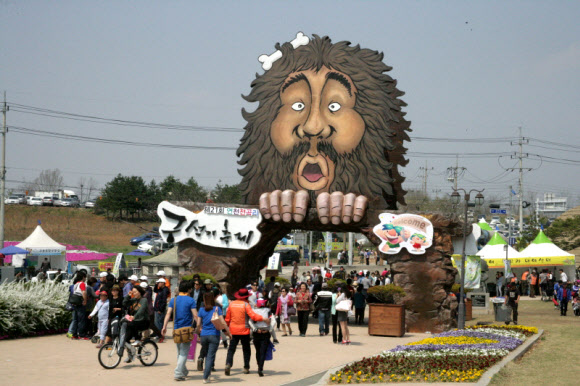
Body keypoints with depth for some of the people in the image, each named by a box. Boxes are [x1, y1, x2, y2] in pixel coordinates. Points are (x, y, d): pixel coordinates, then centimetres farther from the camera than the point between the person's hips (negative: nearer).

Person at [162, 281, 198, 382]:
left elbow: (168, 313, -1)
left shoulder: (173, 300, 6)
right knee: (184, 353, -3)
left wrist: (164, 327, -1)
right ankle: (178, 373, -12)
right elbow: (195, 315, -11)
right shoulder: (191, 300, -7)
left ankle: (184, 371, 30)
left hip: (176, 329, 5)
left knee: (179, 352, 19)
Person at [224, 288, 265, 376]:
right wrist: (263, 318, -23)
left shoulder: (232, 304, 4)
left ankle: (228, 364, -16)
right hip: (244, 330, -3)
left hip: (233, 330, 3)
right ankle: (246, 368, 11)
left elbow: (227, 318, 10)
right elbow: (253, 316, -22)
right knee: (246, 350, 11)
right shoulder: (245, 304, -10)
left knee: (231, 349, 5)